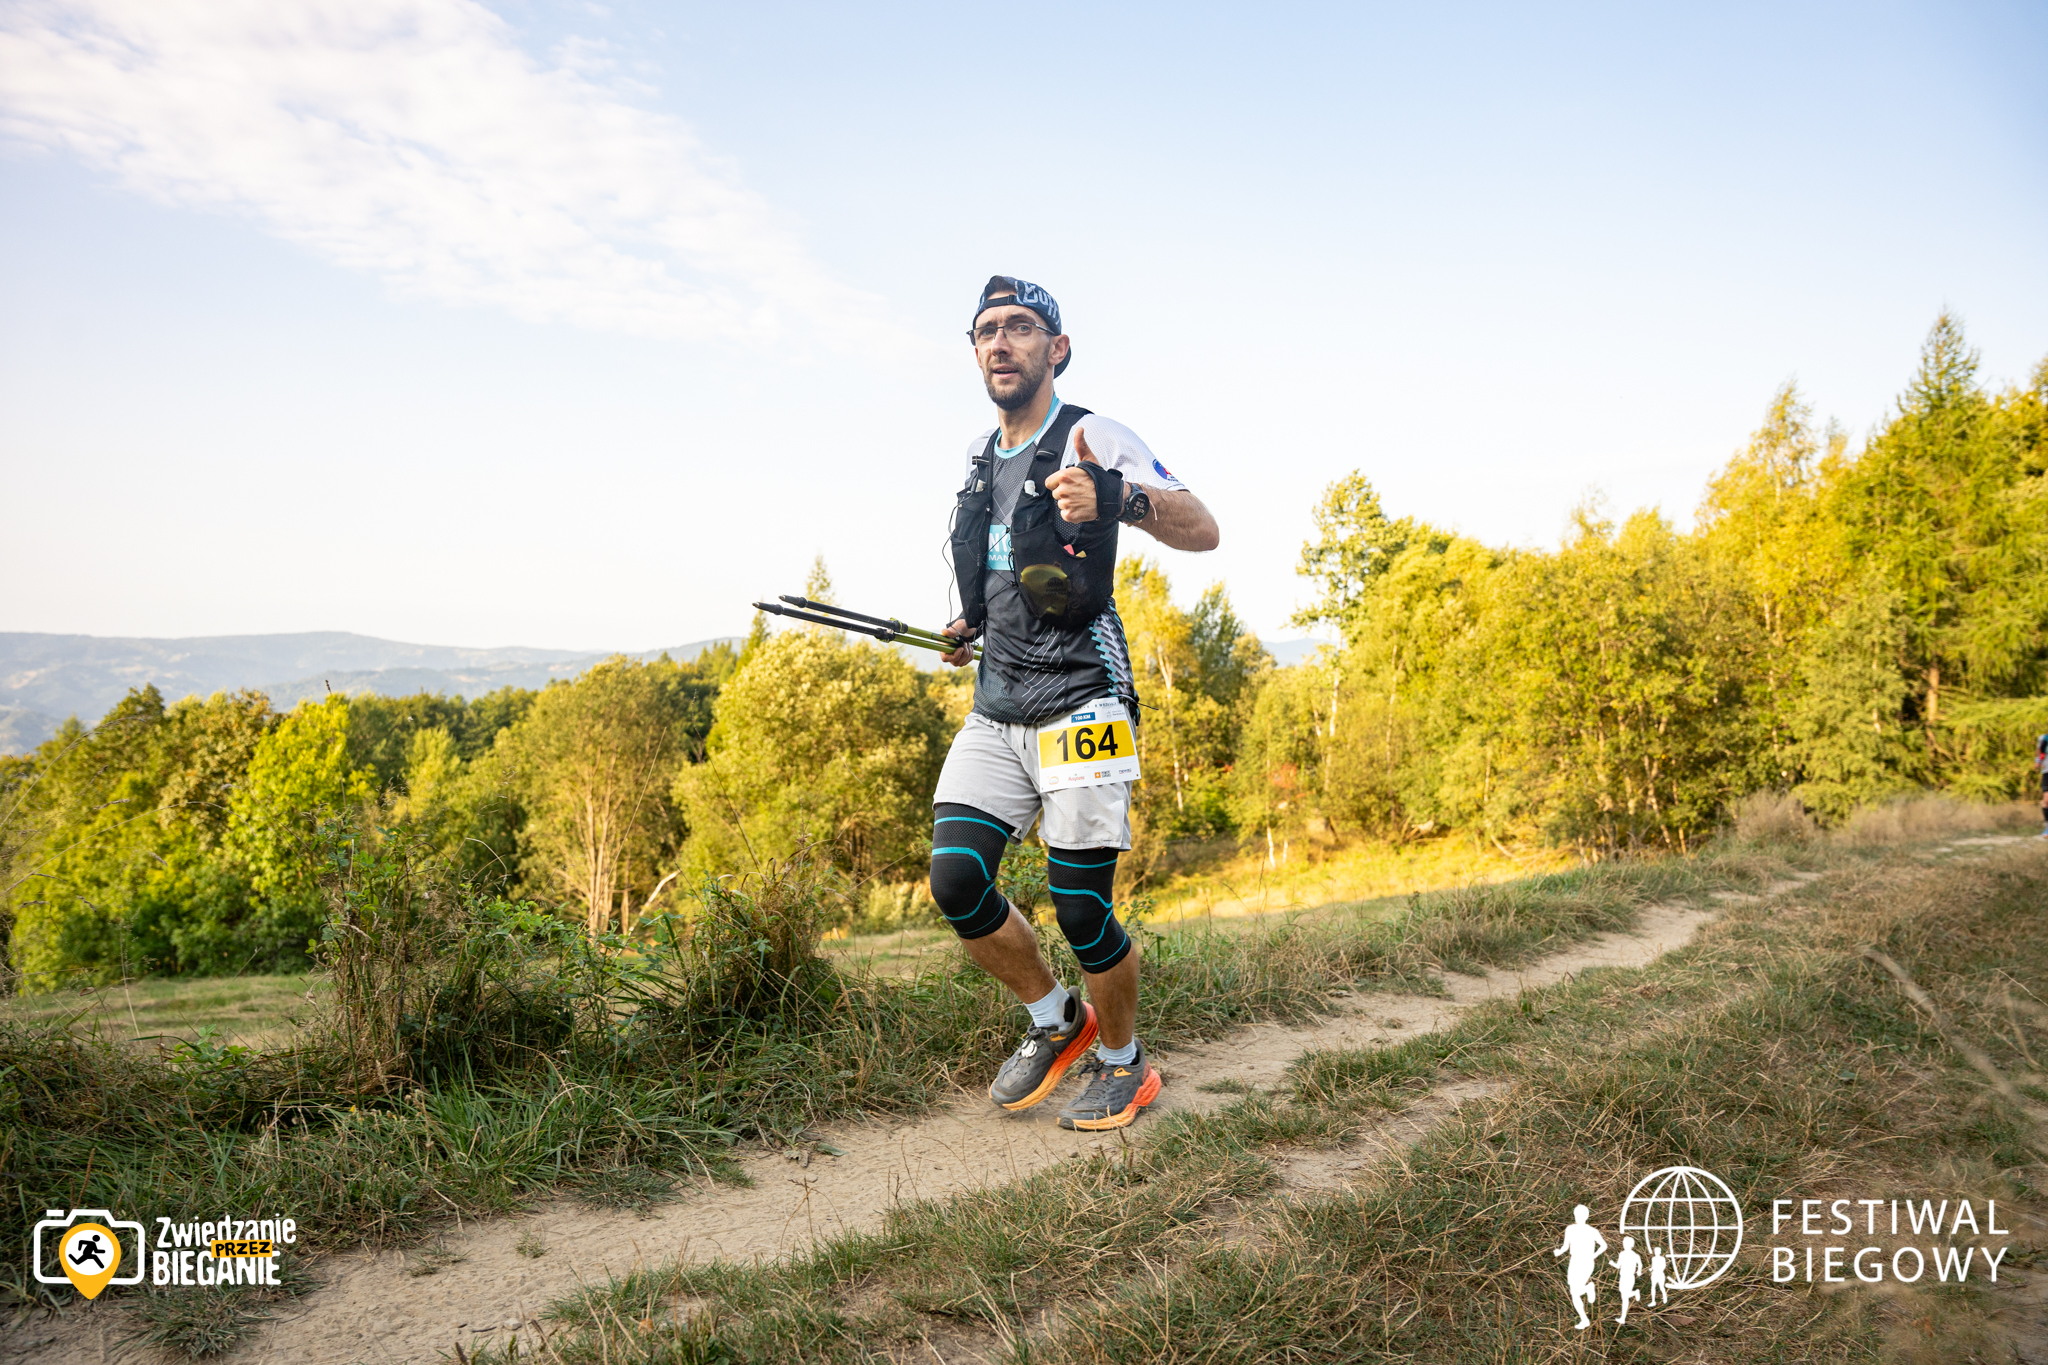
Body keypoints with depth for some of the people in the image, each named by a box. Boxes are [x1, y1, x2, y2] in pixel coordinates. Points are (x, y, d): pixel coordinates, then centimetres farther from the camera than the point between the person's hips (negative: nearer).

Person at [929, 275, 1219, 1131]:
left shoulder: (1093, 440, -6)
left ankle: (1125, 1065, 21)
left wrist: (1118, 497, -37)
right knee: (956, 879, -6)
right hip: (995, 710, 6)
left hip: (1079, 703, -6)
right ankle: (1056, 1021, 17)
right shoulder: (978, 457, 14)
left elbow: (1203, 531, -19)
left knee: (1080, 908, -5)